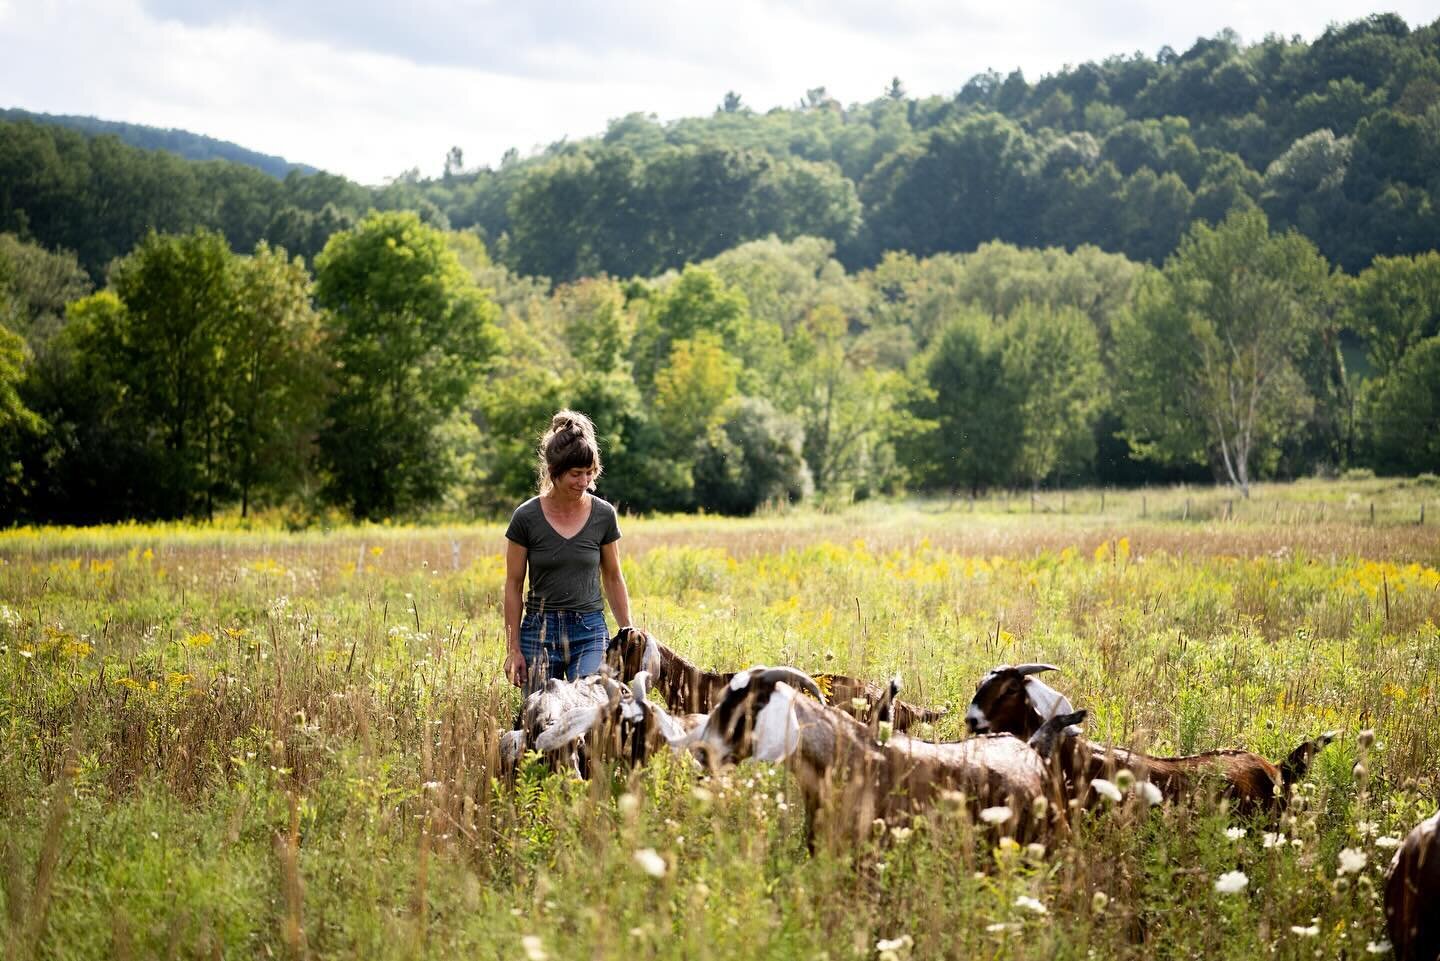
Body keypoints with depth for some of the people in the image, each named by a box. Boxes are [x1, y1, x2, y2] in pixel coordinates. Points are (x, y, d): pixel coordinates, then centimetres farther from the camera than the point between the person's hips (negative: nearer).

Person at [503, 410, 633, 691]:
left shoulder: (603, 515, 1)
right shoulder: (527, 517, -4)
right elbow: (514, 586, 2)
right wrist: (513, 649, 0)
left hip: (590, 631, 0)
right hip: (540, 632, 0)